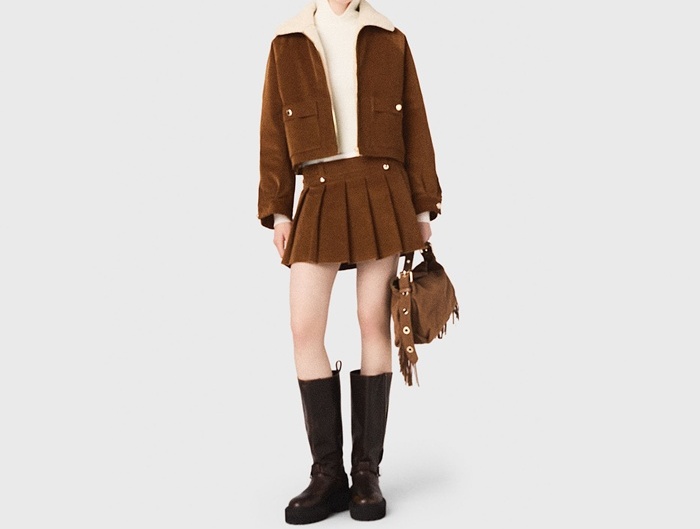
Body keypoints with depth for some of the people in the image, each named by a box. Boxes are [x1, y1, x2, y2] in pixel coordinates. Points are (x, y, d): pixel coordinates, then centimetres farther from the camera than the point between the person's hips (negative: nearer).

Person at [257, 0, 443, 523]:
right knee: (305, 328, -8)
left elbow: (415, 126, 8)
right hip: (320, 196, 1)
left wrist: (422, 207, 3)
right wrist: (277, 210, 1)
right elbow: (274, 132, 8)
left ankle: (368, 473, 10)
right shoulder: (288, 43, 11)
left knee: (374, 323, 0)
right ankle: (328, 474, 4)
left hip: (382, 193, 0)